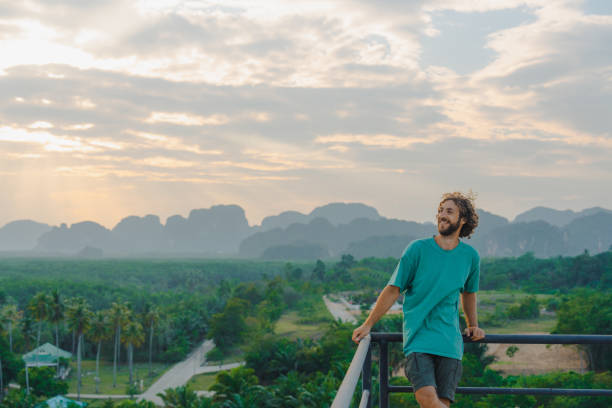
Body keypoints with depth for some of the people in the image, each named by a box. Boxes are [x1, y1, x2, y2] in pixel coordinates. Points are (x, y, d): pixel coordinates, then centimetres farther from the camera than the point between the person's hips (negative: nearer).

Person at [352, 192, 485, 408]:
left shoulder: (470, 256, 9)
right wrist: (367, 325, 1)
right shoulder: (418, 249, 0)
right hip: (417, 336, -2)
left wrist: (473, 326, 29)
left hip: (450, 342, 2)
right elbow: (393, 290, 3)